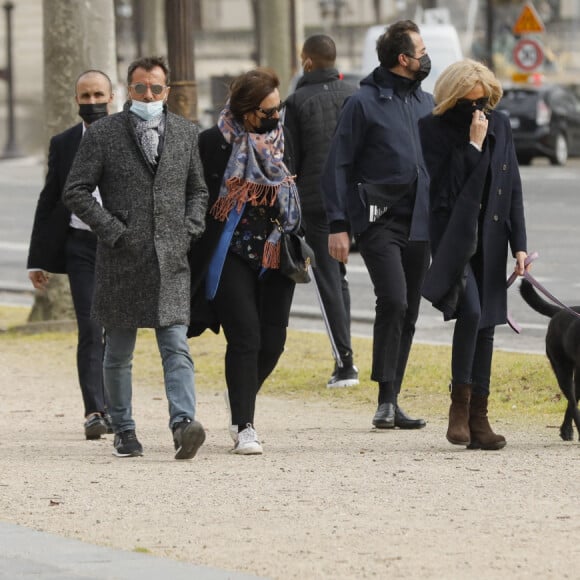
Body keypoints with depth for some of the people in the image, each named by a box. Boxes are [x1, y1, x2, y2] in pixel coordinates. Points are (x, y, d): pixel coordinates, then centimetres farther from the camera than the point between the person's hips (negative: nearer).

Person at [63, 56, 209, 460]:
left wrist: (190, 229, 4)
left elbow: (198, 190, 21)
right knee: (119, 354, 8)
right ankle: (124, 430, 20)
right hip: (121, 260, -1)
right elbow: (76, 191, -2)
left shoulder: (186, 133, 11)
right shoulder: (103, 135, 0)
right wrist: (113, 230, -9)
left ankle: (184, 424, -23)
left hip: (171, 260, 1)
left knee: (176, 347, -12)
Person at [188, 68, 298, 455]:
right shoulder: (213, 143, -5)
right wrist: (197, 252, -8)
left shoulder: (281, 141, 11)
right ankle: (245, 427, -7)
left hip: (275, 257, 5)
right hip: (231, 258, -5)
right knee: (245, 337, -11)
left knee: (273, 341, 2)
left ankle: (242, 409, 25)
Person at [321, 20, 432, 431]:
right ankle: (386, 399, -16)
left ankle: (392, 401, 14)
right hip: (378, 221, -6)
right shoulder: (364, 103, -4)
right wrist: (339, 224, -10)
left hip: (418, 224, 6)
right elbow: (339, 166, -4)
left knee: (408, 314, 7)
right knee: (393, 301, -20)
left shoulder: (426, 104, 14)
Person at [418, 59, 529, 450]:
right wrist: (473, 145, -16)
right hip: (454, 237, -5)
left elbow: (514, 189, 9)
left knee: (486, 324, 5)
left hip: (490, 241, 5)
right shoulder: (435, 130, -4)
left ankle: (479, 418, 9)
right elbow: (445, 185, -15)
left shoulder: (500, 126, 8)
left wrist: (519, 243, 4)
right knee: (470, 311, -24)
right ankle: (460, 403, -12)